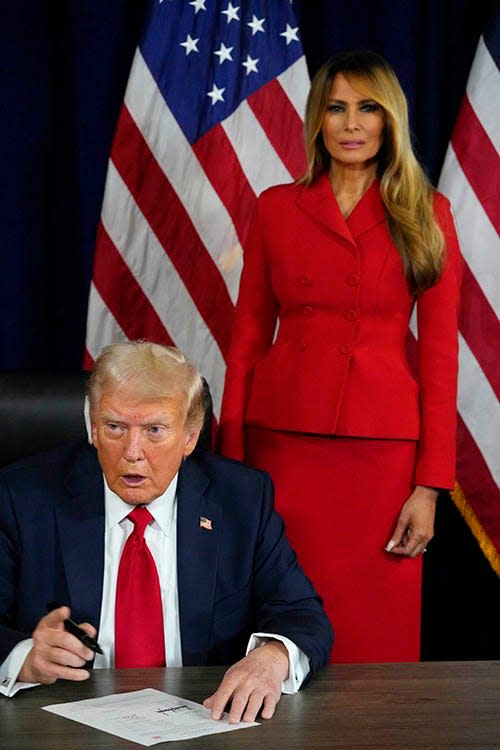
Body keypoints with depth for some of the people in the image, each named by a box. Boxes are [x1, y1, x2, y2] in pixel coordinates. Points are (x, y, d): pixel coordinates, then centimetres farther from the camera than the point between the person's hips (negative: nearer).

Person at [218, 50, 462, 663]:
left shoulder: (427, 215, 4)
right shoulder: (276, 208, 7)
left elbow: (439, 353, 1)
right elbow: (249, 336, 8)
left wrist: (429, 485, -5)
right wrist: (231, 460, 1)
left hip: (383, 448, -1)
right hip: (285, 440, 1)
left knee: (376, 631, 3)